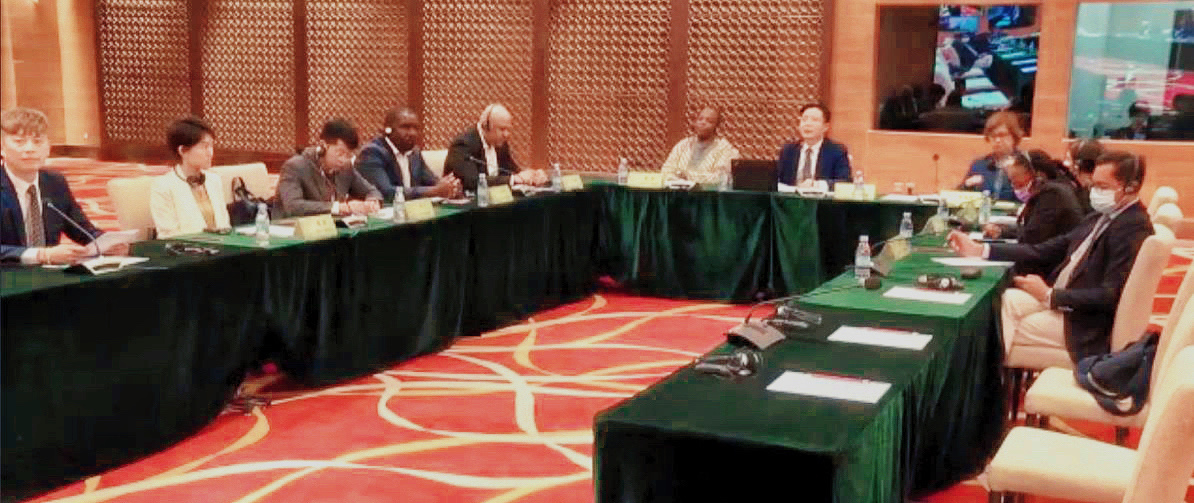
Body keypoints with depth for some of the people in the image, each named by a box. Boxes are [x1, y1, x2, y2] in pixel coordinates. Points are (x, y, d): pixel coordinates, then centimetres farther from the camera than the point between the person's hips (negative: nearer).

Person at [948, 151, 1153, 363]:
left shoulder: (1134, 229, -17)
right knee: (1006, 300, -11)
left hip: (1082, 323, -8)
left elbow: (1111, 296, -21)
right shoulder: (1100, 218, 11)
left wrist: (1050, 296, -20)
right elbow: (1045, 251, 10)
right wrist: (981, 250, 4)